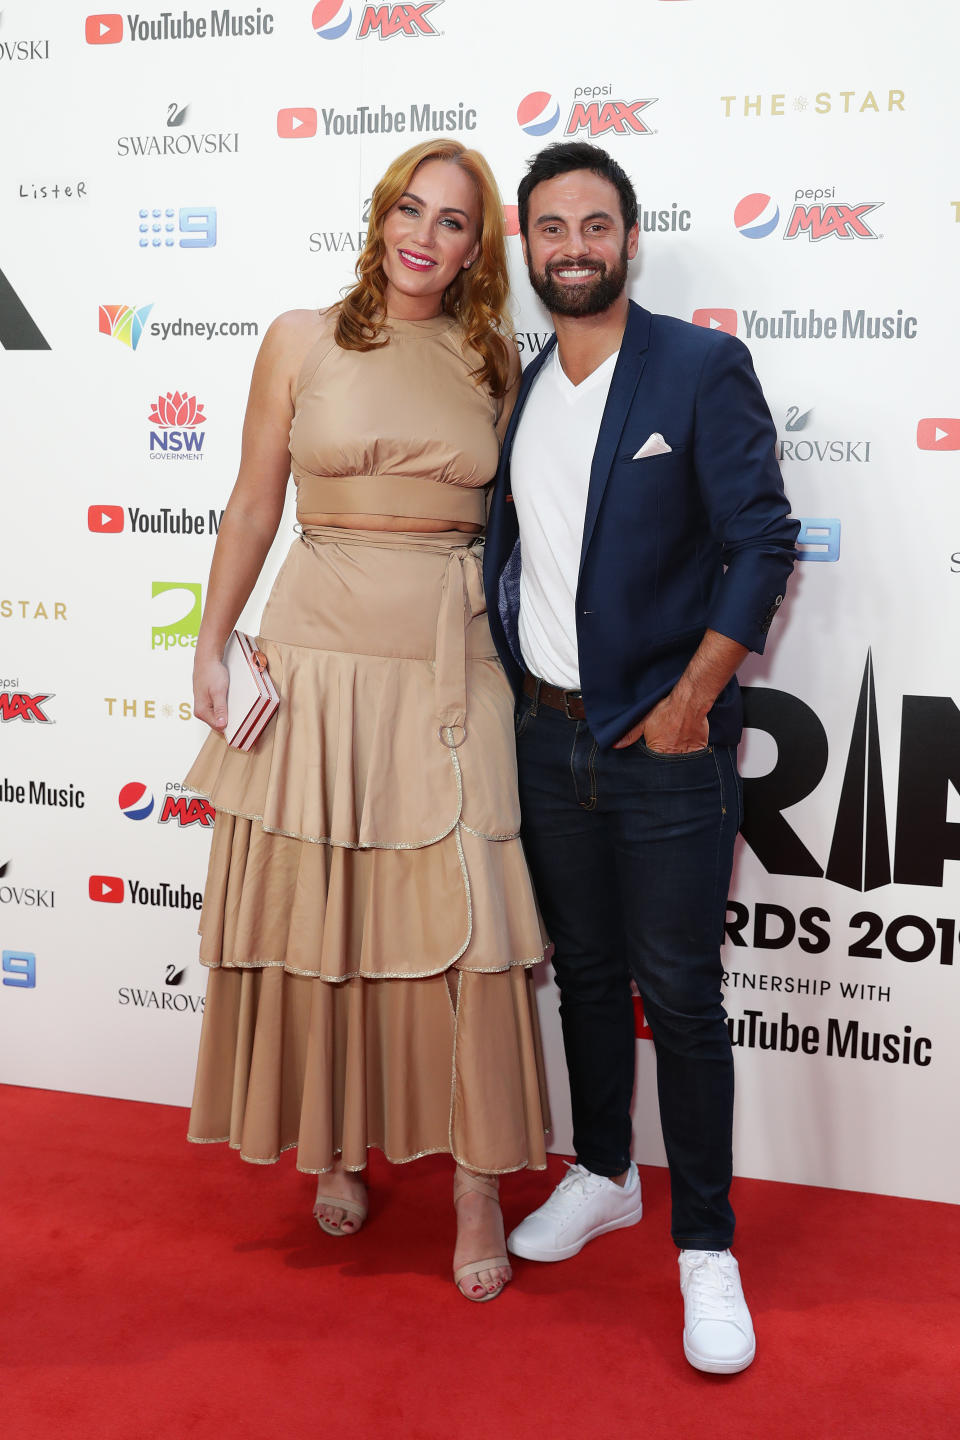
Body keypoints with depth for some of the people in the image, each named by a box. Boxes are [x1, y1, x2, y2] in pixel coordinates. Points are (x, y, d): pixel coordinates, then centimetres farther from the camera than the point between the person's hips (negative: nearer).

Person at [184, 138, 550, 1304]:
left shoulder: (494, 363, 8)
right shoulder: (301, 341, 4)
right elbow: (253, 505, 7)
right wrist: (211, 644, 4)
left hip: (451, 660, 1)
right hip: (320, 647, 0)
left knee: (463, 919, -3)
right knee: (319, 910, 6)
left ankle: (477, 1185, 11)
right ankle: (338, 1147, 28)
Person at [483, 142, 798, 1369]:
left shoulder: (704, 369, -7)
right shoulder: (517, 387, 9)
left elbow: (761, 544, -10)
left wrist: (691, 701, -13)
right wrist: (511, 686, 7)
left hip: (665, 740, -5)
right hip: (547, 731, 5)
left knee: (680, 996, 0)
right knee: (585, 974, 16)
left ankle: (705, 1247, 15)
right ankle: (602, 1176, 35)